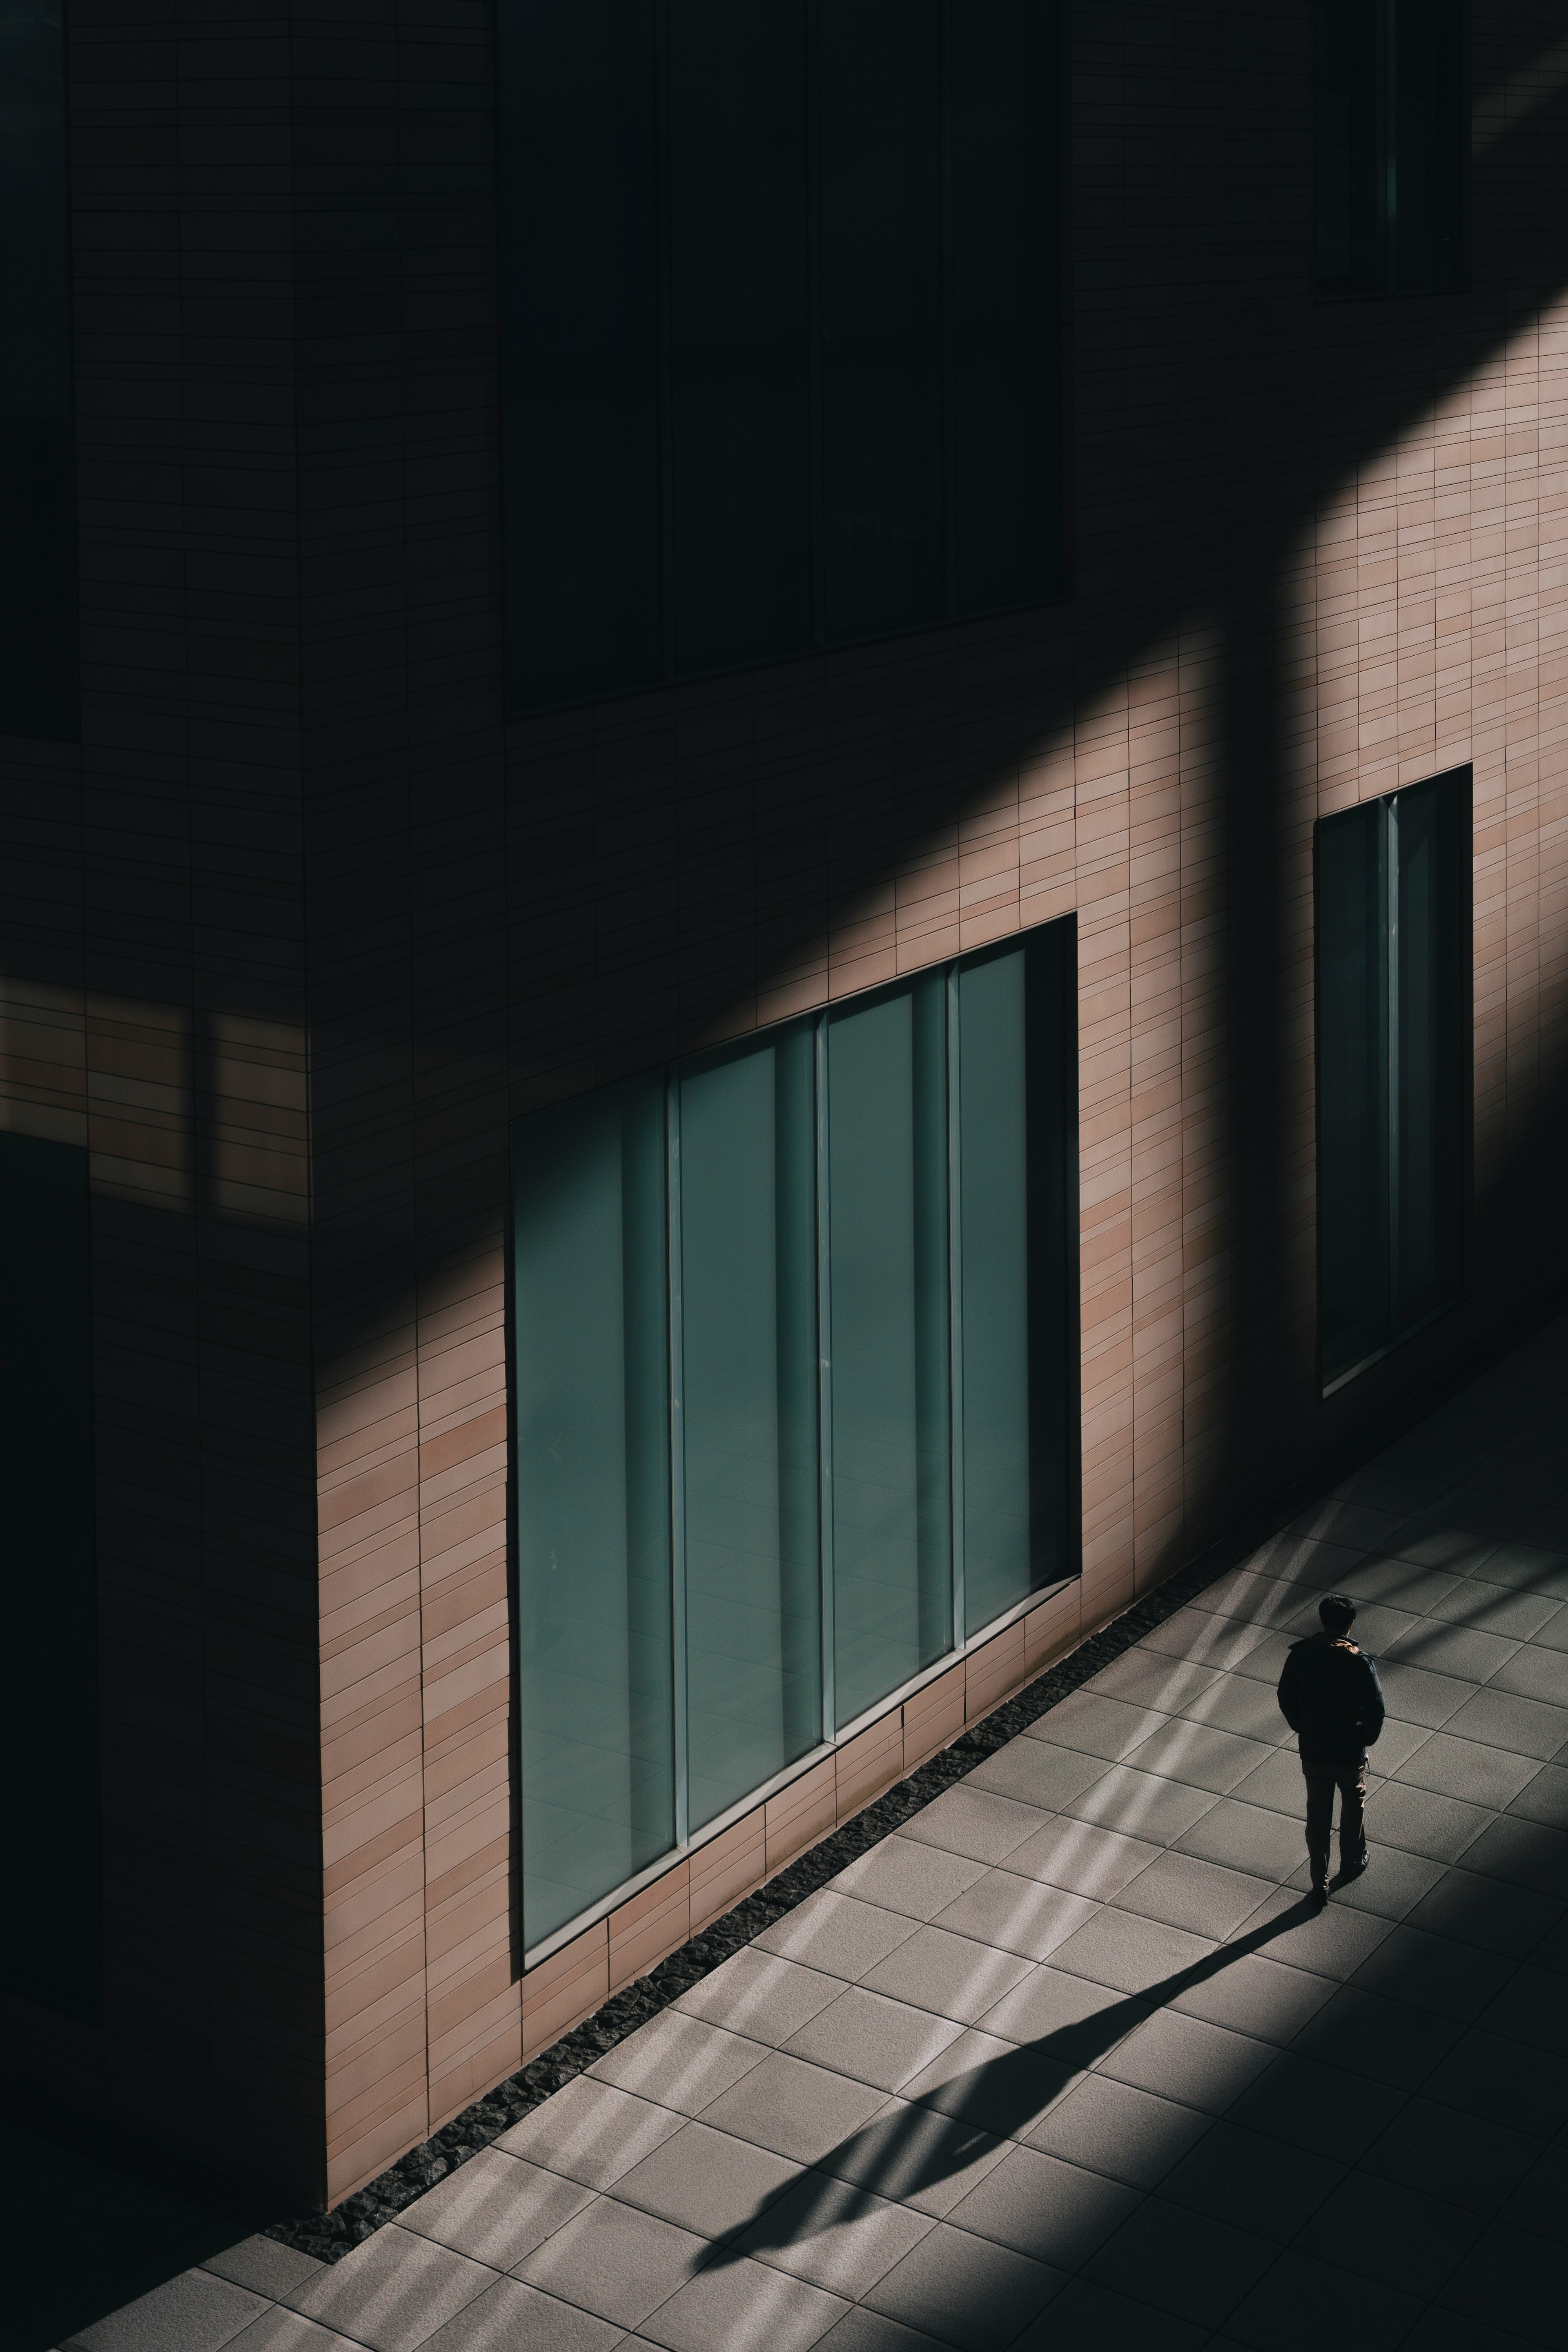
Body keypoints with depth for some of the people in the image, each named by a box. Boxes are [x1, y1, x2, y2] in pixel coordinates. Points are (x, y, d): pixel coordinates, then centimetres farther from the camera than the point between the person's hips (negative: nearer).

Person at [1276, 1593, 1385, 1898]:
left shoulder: (1300, 1653, -12)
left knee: (1317, 1813, 16)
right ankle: (1352, 1862, 43)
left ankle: (1320, 1883, 22)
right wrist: (1367, 1738, 0)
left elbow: (1286, 1698, -3)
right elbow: (1376, 1708, -19)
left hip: (1312, 1749, 2)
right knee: (1353, 1804, 25)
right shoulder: (1358, 1661, -22)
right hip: (1350, 1751, -2)